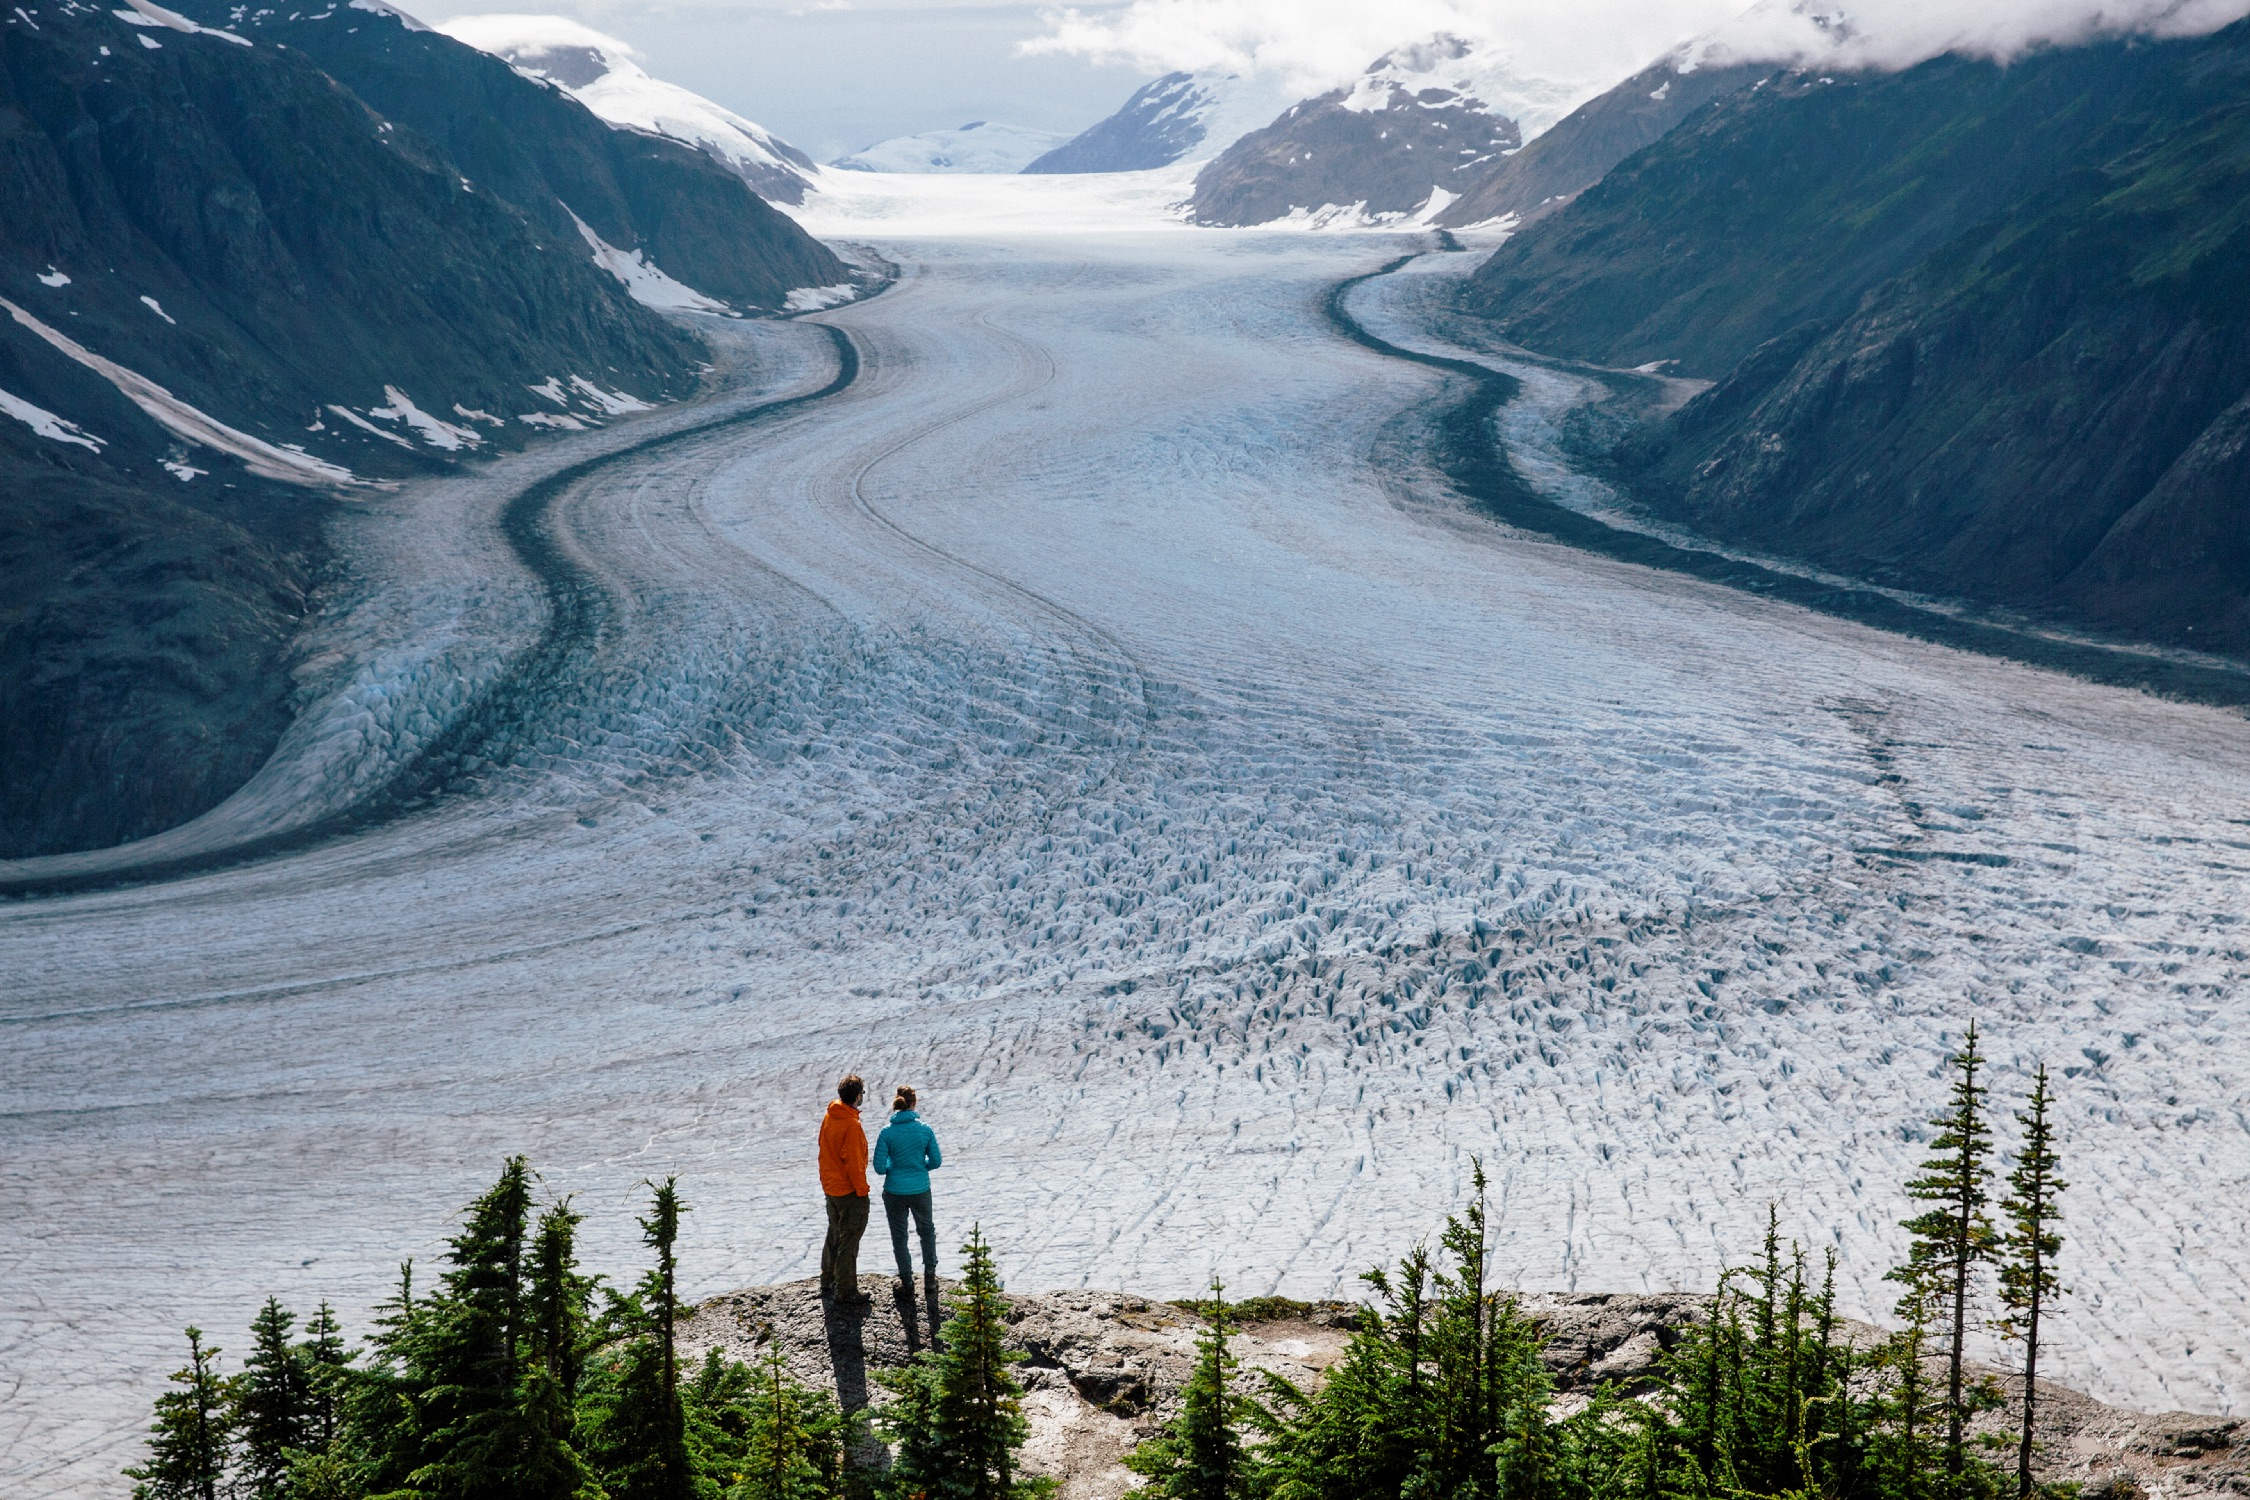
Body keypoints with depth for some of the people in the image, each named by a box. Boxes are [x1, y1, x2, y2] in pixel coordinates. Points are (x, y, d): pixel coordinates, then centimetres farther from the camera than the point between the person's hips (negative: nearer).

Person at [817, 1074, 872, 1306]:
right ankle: (845, 1294, 4)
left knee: (834, 1237, 21)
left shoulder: (829, 1118, 2)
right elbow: (853, 1162, -22)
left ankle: (828, 1284, 31)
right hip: (849, 1191, -9)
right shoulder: (851, 1125, -23)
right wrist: (862, 1190, -13)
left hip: (831, 1188, 9)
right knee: (848, 1242, -1)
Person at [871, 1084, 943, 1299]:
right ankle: (930, 1274, 22)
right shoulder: (925, 1130, -10)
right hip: (920, 1190, 1)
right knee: (927, 1230, 25)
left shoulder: (887, 1132, -14)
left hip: (895, 1192, -1)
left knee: (899, 1236, 16)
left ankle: (907, 1283, 23)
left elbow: (880, 1167, -13)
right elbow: (936, 1161, -3)